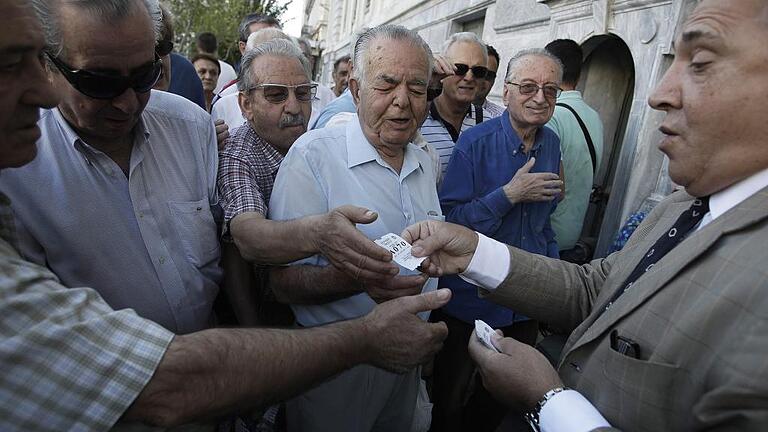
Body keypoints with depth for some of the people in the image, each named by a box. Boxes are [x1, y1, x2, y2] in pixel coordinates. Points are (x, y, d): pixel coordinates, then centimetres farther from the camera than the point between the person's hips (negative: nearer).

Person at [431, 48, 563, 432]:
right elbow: (449, 220, -21)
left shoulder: (552, 144, 2)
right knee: (449, 400, 15)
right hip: (470, 297, -5)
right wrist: (510, 194, -26)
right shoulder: (475, 142, -15)